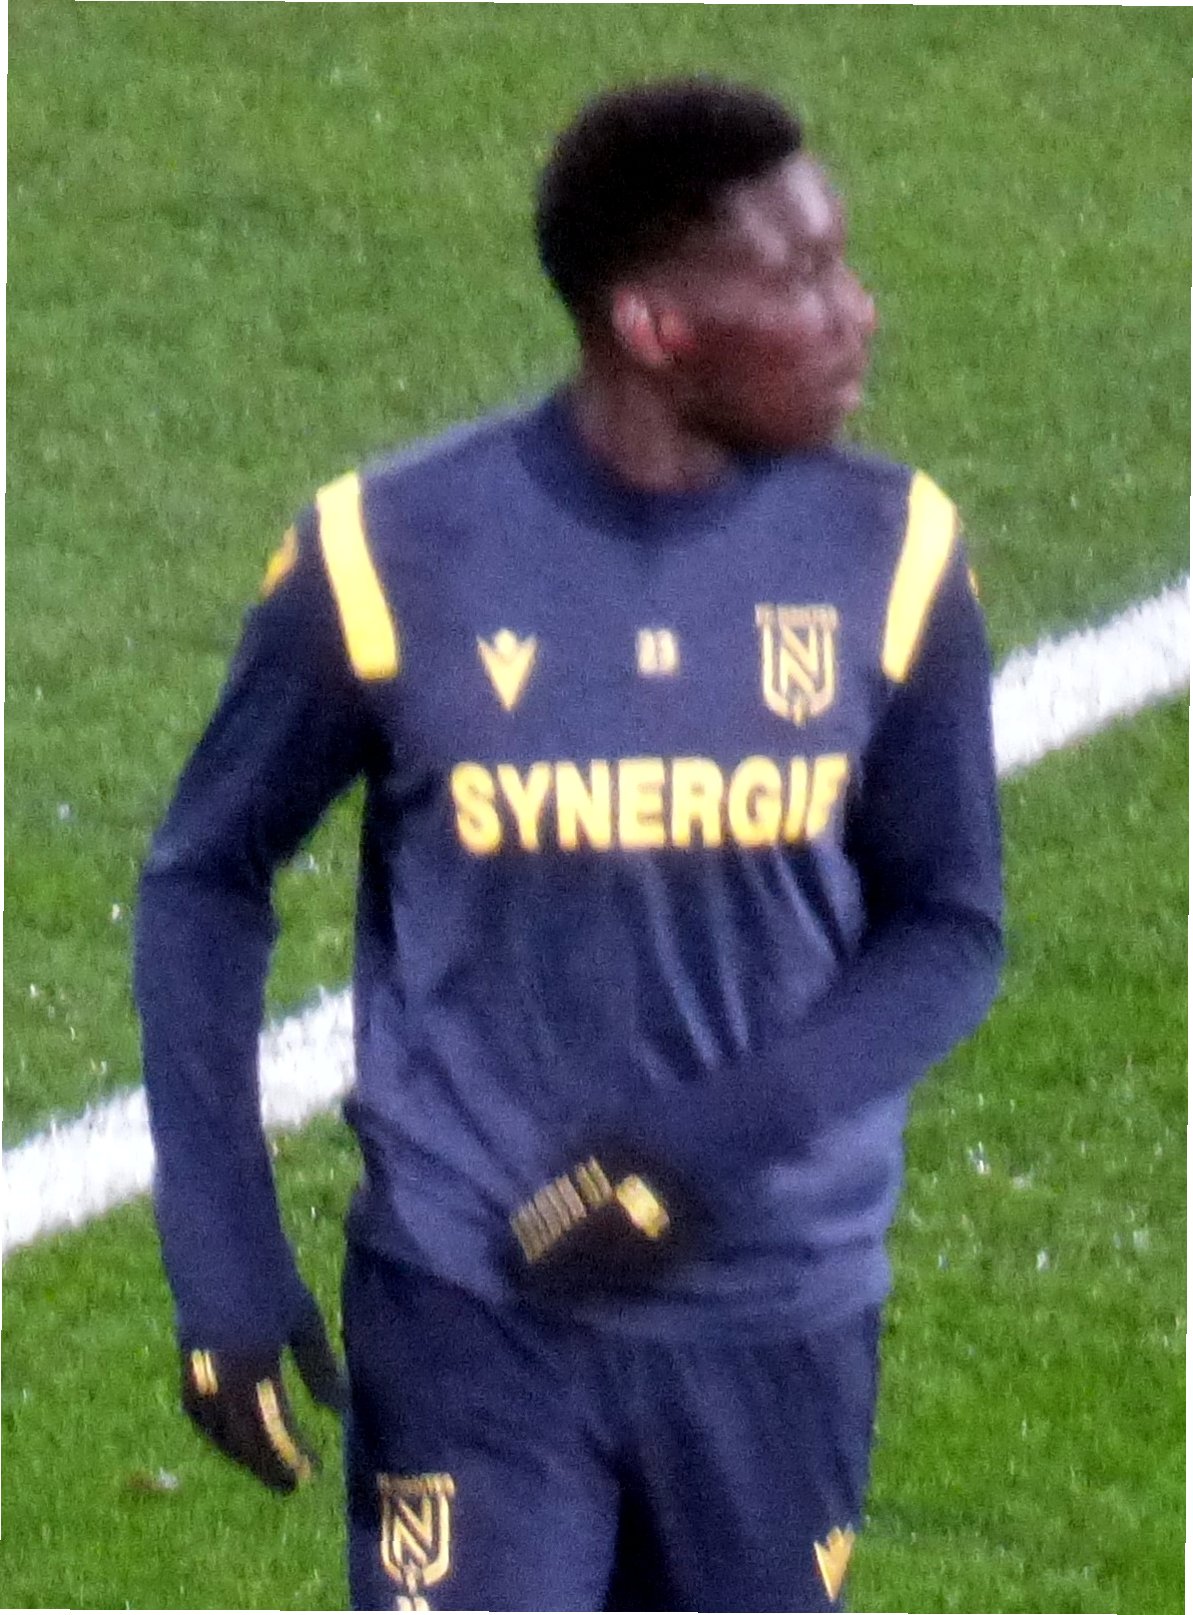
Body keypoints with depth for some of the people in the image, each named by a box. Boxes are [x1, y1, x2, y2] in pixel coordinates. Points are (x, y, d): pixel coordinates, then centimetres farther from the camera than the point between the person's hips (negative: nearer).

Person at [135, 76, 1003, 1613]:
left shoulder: (885, 554, -5)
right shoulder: (392, 551, -12)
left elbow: (947, 926, 2)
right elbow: (207, 878, 1)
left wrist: (716, 1147, -15)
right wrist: (222, 1259, -5)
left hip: (777, 1315, 3)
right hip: (471, 1309, -3)